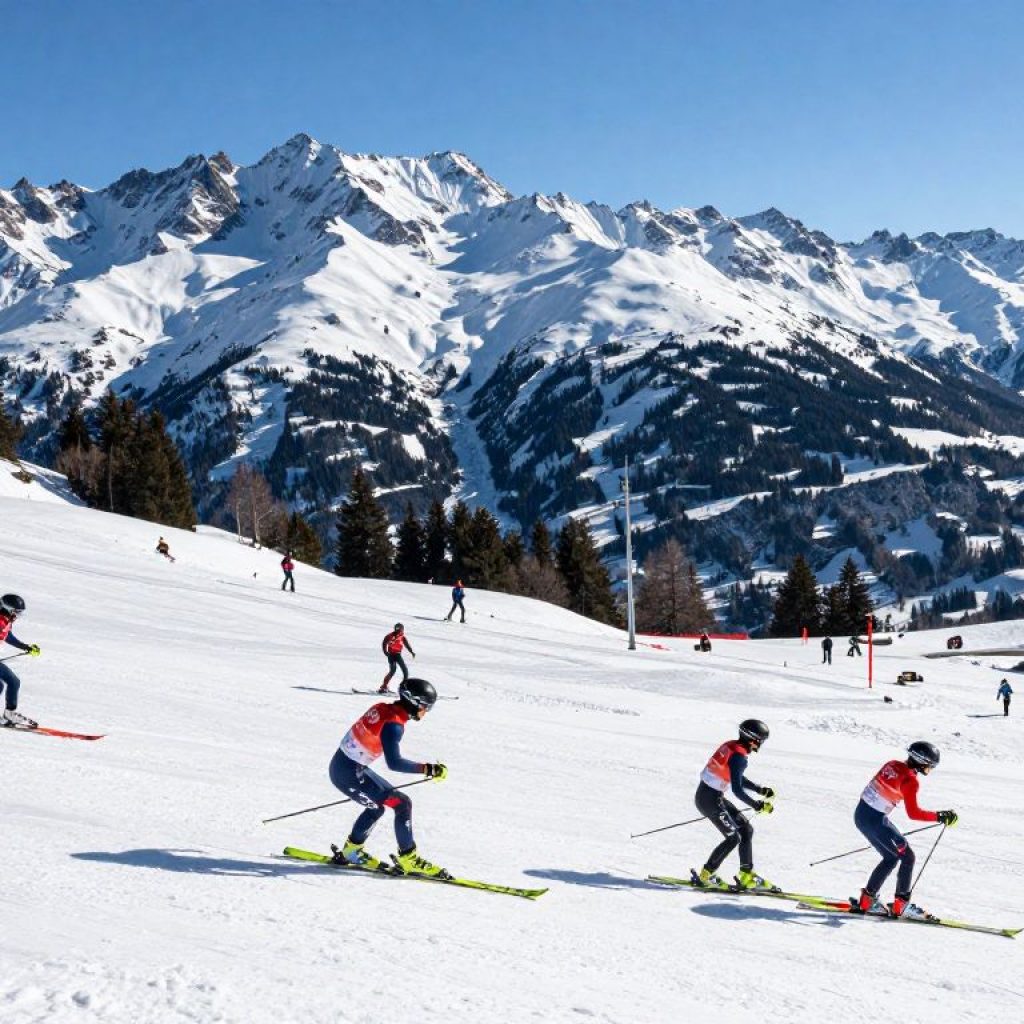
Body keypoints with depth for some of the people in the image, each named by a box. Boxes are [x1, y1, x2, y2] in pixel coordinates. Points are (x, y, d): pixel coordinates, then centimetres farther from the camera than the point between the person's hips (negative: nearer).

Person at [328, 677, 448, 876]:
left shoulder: (381, 709, 4)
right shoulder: (394, 725, -22)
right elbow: (394, 763, -31)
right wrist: (428, 769, -29)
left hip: (340, 764, 9)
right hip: (349, 773, -9)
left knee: (377, 806, 25)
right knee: (402, 804, -5)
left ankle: (351, 851, 36)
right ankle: (408, 859, 2)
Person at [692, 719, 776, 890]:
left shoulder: (730, 746, 7)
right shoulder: (739, 757, -21)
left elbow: (736, 778, 21)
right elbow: (737, 790, -24)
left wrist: (761, 790, 19)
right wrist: (757, 805, -14)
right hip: (710, 800, -9)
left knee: (746, 830, 11)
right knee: (734, 838, -2)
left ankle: (746, 876, 16)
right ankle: (706, 875, 10)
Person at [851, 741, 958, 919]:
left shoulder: (892, 765, 7)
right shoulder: (910, 779, -16)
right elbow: (913, 813, -19)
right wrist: (940, 816, -12)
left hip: (861, 813, 8)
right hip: (875, 820, -8)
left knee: (891, 858, 21)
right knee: (908, 858, 7)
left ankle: (867, 899, 22)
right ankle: (901, 905, 10)